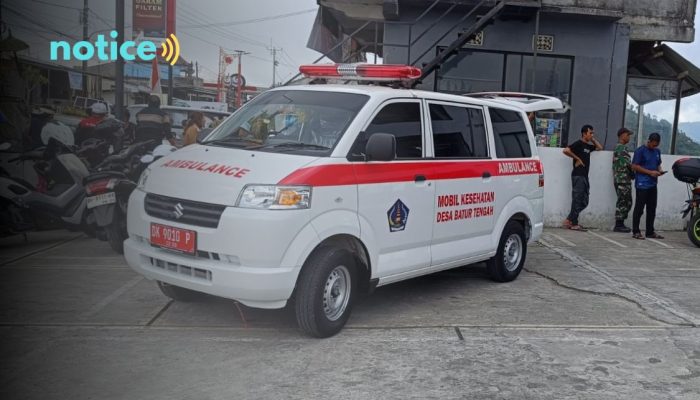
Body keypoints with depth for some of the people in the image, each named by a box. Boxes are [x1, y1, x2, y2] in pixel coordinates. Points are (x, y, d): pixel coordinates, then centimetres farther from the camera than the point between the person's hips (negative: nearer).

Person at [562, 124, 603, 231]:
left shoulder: (588, 146, 17)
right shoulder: (578, 144, -7)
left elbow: (600, 147, 31)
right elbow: (566, 150, -20)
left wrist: (593, 139, 17)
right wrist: (577, 158, -13)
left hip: (585, 176, 9)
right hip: (578, 175, -9)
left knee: (584, 202, 8)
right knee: (577, 200, -5)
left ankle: (569, 220, 13)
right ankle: (574, 224, 0)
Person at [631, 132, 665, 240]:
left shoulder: (657, 151, 14)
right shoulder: (640, 151, -8)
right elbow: (634, 166, -11)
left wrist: (660, 170, 2)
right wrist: (650, 172, -16)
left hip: (653, 184, 7)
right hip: (642, 185, -7)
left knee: (652, 209, 10)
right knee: (639, 208, -4)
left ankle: (650, 231, 19)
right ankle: (635, 232, 2)